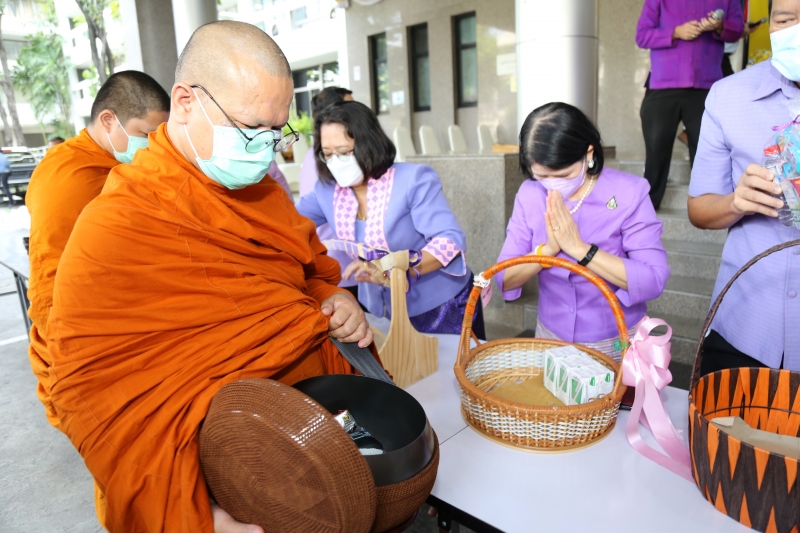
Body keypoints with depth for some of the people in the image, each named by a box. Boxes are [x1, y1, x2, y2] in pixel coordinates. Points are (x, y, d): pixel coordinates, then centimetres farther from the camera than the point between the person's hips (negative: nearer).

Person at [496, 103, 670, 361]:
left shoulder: (629, 192, -13)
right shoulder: (529, 194, -6)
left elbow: (653, 281, -19)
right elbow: (504, 279, -7)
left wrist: (579, 248, -25)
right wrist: (548, 248, -23)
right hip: (551, 338, 2)